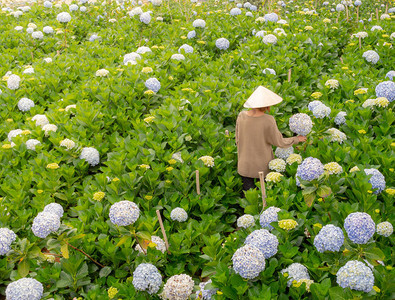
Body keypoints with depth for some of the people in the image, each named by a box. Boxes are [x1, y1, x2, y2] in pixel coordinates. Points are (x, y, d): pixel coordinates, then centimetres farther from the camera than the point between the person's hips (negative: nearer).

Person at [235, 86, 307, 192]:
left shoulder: (241, 116, -11)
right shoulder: (268, 120, -22)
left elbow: (238, 140, 1)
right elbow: (279, 142, -10)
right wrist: (296, 139, 6)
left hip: (245, 166, 3)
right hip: (263, 166, -3)